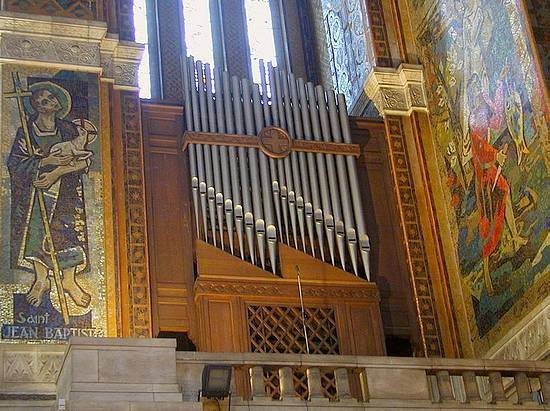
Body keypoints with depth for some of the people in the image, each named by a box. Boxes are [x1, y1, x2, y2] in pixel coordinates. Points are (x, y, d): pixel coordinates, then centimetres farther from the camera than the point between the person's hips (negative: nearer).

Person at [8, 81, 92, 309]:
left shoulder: (69, 130, 4)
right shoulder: (26, 131, 2)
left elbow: (84, 160, -4)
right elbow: (15, 162, -7)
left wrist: (56, 172, -16)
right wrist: (47, 161, -18)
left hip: (64, 192, 0)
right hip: (34, 193, 0)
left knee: (67, 232, -6)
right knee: (35, 231, -8)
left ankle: (69, 281, 4)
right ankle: (41, 279, 3)